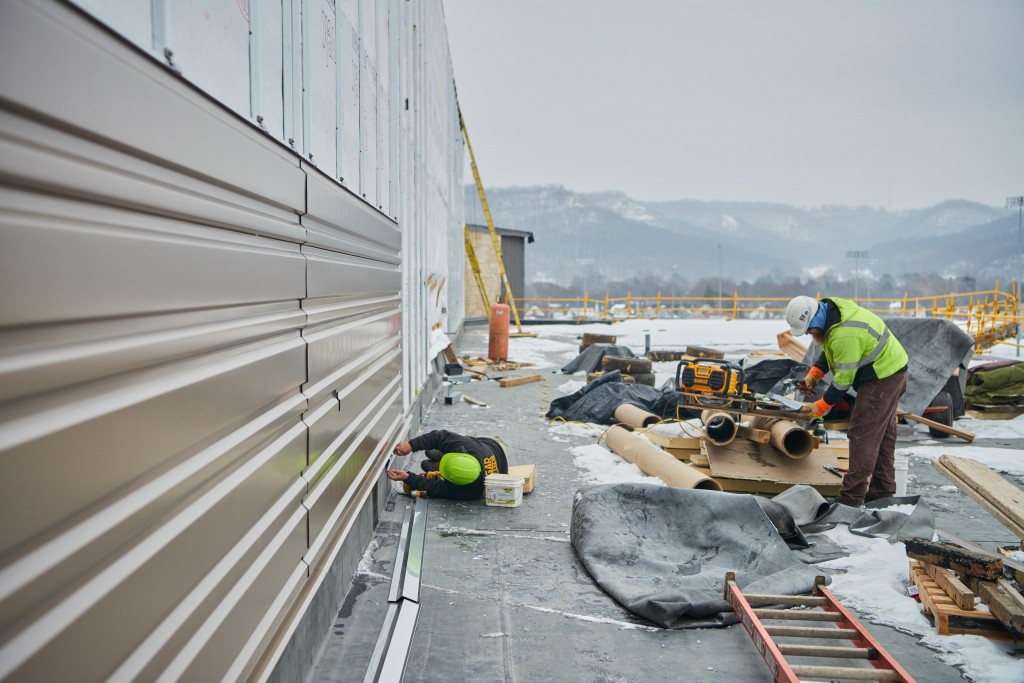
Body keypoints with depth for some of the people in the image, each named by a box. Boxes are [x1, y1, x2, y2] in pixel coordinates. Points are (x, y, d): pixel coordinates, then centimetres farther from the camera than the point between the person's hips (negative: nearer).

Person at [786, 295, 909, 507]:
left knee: (863, 434, -8)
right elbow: (830, 350, 14)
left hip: (882, 378, -11)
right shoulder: (830, 308, -1)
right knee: (883, 433, 17)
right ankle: (883, 490, 28)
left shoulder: (845, 335, -32)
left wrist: (820, 406, -13)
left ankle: (852, 497, -5)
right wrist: (814, 373, 2)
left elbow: (844, 379, -23)